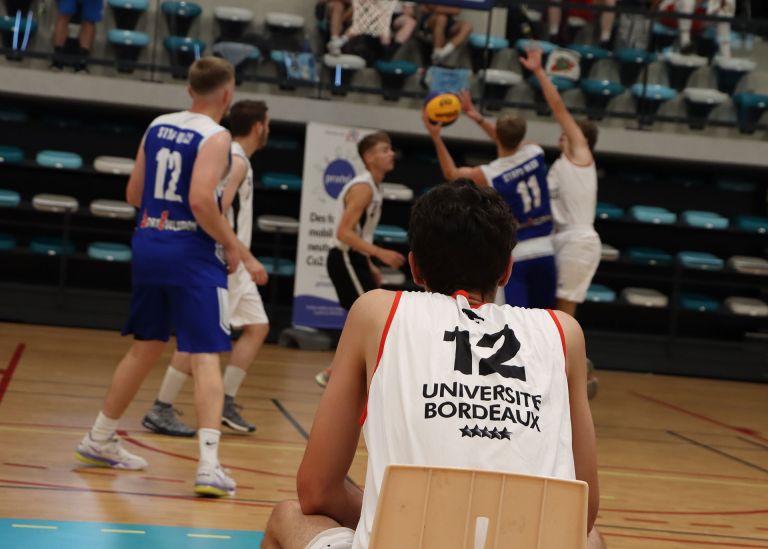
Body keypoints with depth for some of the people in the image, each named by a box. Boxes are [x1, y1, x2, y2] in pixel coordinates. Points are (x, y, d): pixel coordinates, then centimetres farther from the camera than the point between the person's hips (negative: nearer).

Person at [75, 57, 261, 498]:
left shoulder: (158, 126, 10)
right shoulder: (215, 137, -11)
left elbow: (134, 194, 14)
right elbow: (201, 200, -23)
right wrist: (231, 245, -11)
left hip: (148, 243, 7)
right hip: (192, 252, -7)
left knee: (145, 347, 21)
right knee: (206, 357, -6)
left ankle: (100, 440, 32)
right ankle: (209, 465, -15)